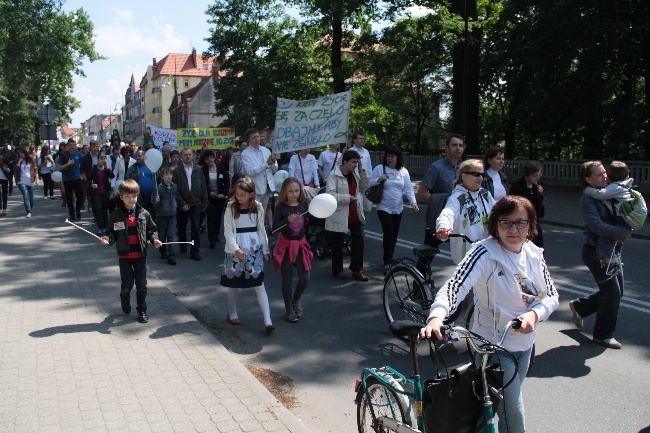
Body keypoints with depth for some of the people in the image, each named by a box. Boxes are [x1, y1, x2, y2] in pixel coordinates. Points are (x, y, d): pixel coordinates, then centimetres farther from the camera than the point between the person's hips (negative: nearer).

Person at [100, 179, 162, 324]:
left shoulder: (144, 213, -1)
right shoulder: (115, 215, -4)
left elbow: (151, 229, 8)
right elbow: (112, 233, 1)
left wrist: (154, 239, -9)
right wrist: (107, 238, -20)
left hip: (141, 255, 1)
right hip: (124, 256, -1)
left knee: (141, 284, 5)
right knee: (127, 284, 7)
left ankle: (142, 310, 20)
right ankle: (125, 300, 40)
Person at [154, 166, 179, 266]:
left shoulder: (175, 187, 1)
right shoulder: (159, 188, -11)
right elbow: (154, 202, -10)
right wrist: (156, 201, -30)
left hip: (172, 214, 2)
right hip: (162, 215, -2)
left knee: (172, 235, -6)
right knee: (162, 235, 12)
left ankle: (171, 256, -7)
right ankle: (163, 252, 31)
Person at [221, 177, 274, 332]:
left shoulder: (258, 207, 0)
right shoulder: (231, 207, -5)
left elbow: (261, 230, 7)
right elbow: (228, 231, -7)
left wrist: (265, 250, 9)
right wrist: (236, 249, -18)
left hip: (254, 248, 0)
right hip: (235, 249, 0)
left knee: (259, 285, -5)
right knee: (233, 283, 11)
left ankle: (268, 321, -9)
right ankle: (232, 314, 33)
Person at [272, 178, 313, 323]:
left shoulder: (304, 205, -1)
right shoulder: (281, 207, -9)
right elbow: (275, 227, -15)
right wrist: (288, 220, -29)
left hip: (301, 245, 3)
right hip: (285, 246, -3)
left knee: (305, 278, 0)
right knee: (287, 279, 4)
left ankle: (295, 300, 30)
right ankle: (289, 310, 19)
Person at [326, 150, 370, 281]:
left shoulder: (355, 173, 9)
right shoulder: (334, 175, -13)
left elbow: (365, 186, 8)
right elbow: (330, 194, -21)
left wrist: (362, 170, -3)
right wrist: (348, 198, -22)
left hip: (355, 215, 6)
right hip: (339, 215, -6)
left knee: (359, 241, 4)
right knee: (337, 244, 8)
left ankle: (357, 270, 15)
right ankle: (337, 270, 24)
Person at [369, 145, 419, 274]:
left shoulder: (403, 171, 6)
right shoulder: (380, 168, -2)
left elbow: (408, 188, 1)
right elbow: (369, 183, -1)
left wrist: (413, 202, -12)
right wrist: (379, 179, -19)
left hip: (398, 209, 4)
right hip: (384, 208, -4)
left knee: (394, 235, 11)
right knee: (389, 233, -13)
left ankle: (389, 258, 29)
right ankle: (387, 263, -6)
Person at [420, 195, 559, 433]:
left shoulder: (534, 253, -3)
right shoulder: (484, 253, -23)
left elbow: (551, 295, 2)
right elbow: (454, 287, -35)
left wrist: (534, 314, -19)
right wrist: (436, 317, -53)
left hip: (525, 344, 7)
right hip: (493, 346, -7)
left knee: (508, 402, 26)